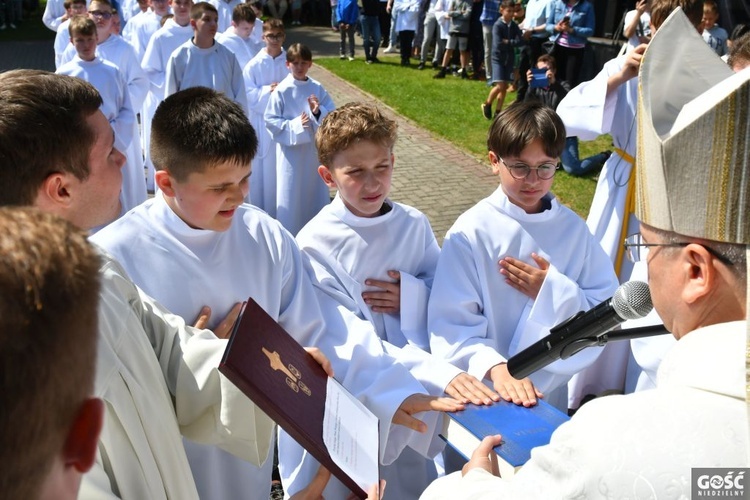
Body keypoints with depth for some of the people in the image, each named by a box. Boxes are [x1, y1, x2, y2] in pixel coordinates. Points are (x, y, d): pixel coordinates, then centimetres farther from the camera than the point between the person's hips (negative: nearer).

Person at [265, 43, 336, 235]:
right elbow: (271, 121, -10)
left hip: (314, 149, 4)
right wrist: (296, 125, -19)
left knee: (315, 190, 15)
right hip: (291, 150, -4)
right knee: (291, 194, 3)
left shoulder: (317, 88, 0)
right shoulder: (281, 91, -10)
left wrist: (318, 112, -20)